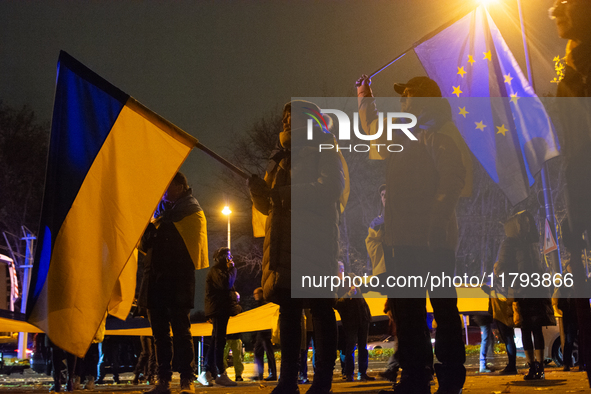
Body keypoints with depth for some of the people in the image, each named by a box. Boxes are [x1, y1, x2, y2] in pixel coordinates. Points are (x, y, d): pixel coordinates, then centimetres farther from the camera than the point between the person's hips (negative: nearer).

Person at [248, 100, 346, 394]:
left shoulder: (324, 152, 7)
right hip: (284, 242, 6)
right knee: (288, 308, 2)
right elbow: (268, 206, 24)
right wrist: (259, 191, 1)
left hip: (315, 237, -6)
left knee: (320, 307, -6)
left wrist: (290, 193, -18)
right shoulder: (281, 158, 26)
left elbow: (333, 187, -12)